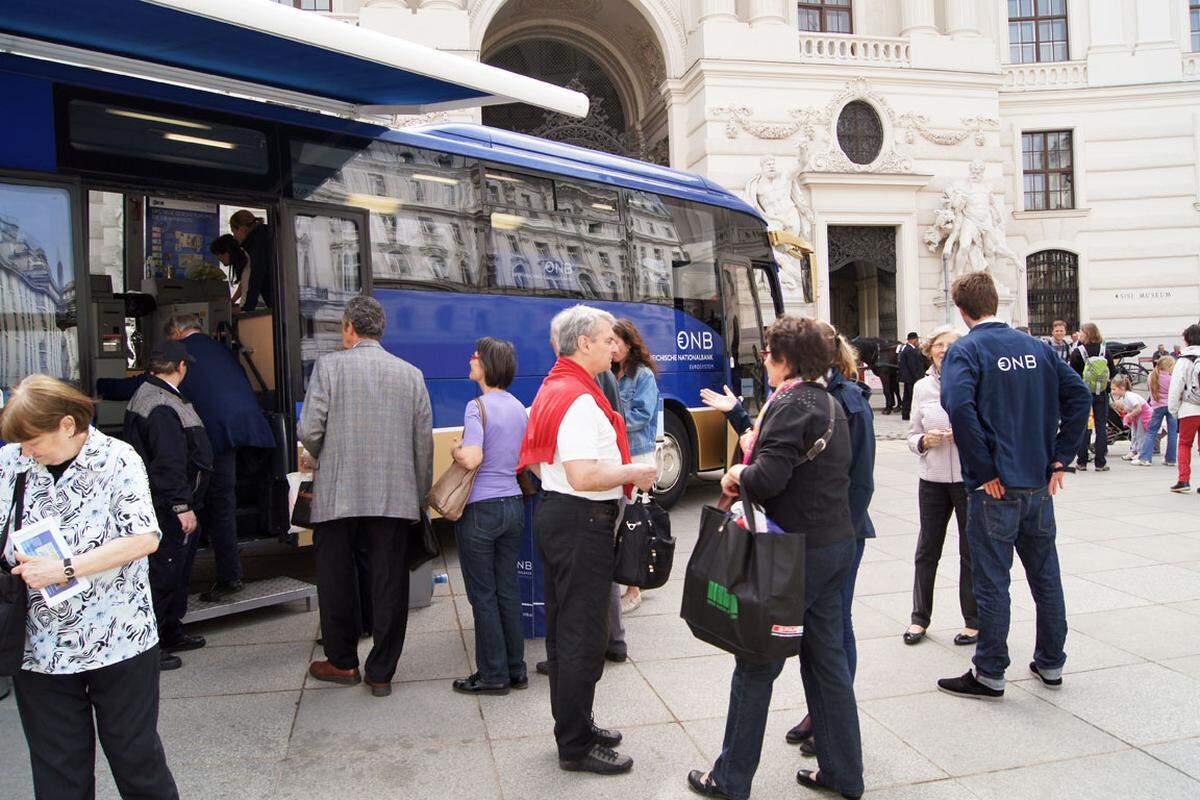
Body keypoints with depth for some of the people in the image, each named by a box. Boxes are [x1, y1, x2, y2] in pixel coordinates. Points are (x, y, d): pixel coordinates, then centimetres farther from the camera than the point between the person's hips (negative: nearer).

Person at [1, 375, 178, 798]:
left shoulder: (117, 459, -10)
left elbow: (145, 537, -18)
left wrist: (65, 569, -21)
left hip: (119, 641, -3)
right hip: (38, 648, 4)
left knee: (134, 753, 11)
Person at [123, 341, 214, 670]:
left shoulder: (144, 394, 14)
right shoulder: (163, 407, -20)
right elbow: (169, 463, -25)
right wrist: (182, 506, -23)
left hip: (171, 506, 11)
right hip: (171, 507, -11)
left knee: (177, 571, 20)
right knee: (164, 573, -3)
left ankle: (171, 634, 32)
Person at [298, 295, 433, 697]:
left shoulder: (329, 366, -3)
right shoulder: (411, 374, 6)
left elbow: (309, 430, -9)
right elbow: (424, 442, 6)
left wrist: (322, 458, 13)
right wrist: (421, 496, 15)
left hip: (338, 494, -2)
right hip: (395, 498, 2)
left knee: (336, 582, 15)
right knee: (389, 586, 9)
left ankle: (342, 663, 28)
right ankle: (381, 672, 16)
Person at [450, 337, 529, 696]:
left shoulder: (478, 407, -14)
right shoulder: (519, 408, 8)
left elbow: (472, 459, -25)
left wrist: (455, 451, -6)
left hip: (480, 510, -7)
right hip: (514, 505, 7)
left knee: (483, 595, 4)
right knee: (508, 591, 15)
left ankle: (493, 675, 13)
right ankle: (516, 669, 23)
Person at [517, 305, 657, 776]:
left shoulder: (552, 388, 13)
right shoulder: (580, 399, -21)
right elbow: (584, 477, -29)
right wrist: (633, 472, -15)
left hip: (553, 513, 11)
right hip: (582, 522, -11)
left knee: (563, 630, 18)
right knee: (583, 636, 0)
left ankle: (573, 726, 33)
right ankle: (576, 747, 12)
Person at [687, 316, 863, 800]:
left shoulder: (792, 405, -17)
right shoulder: (830, 404, 13)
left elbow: (767, 478, -28)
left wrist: (737, 475, -9)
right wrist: (753, 457, 8)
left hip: (798, 553, -9)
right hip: (837, 542, 9)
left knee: (756, 666, 3)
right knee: (827, 660, 17)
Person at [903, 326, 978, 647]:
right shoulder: (922, 387, 6)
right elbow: (913, 435, 12)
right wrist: (924, 441, -9)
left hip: (969, 478, -3)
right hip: (932, 479, 3)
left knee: (972, 551, 7)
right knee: (926, 549, 9)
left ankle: (974, 621, 21)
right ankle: (920, 617, 22)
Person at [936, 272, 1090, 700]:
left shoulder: (965, 350, -10)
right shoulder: (1036, 347, 7)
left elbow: (960, 406, -26)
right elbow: (1079, 395, 4)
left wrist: (984, 470, -17)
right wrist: (1058, 459, 4)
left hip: (995, 487, -6)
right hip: (1039, 483, 6)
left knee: (992, 581, 3)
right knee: (1045, 574, 17)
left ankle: (990, 674, 13)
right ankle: (1050, 663, 31)